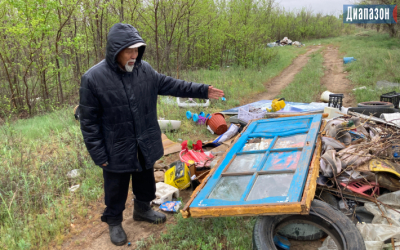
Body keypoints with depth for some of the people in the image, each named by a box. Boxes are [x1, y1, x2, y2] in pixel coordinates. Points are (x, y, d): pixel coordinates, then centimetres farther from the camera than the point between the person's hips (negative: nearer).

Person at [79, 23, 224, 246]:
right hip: (117, 149, -4)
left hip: (146, 144, 5)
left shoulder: (145, 69, -5)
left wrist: (202, 90, 0)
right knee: (117, 188, 15)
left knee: (145, 180, 24)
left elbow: (171, 85, 5)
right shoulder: (93, 78, -19)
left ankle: (142, 208, 49)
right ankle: (114, 221, 39)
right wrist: (98, 153, -13)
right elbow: (89, 121, -13)